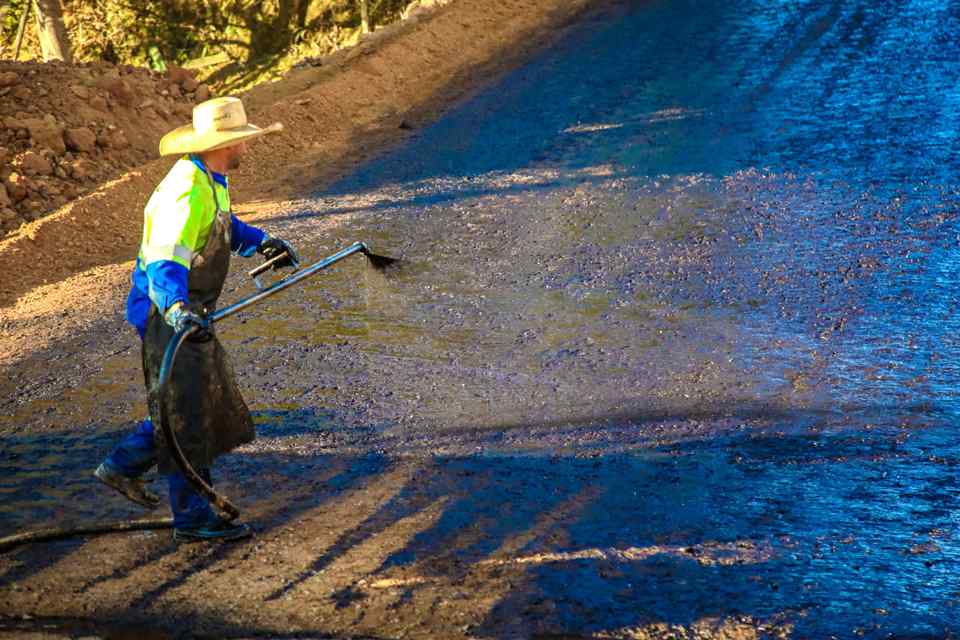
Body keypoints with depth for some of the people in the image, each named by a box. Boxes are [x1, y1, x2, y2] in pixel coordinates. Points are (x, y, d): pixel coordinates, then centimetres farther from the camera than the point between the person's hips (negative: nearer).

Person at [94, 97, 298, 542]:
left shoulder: (210, 180, 8)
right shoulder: (188, 192, -25)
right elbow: (164, 262, -36)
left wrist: (261, 242, 21)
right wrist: (177, 308, -52)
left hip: (187, 313, 10)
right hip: (166, 315, -10)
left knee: (211, 403, 18)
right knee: (186, 415, -1)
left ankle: (122, 467, 28)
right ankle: (193, 518, 9)